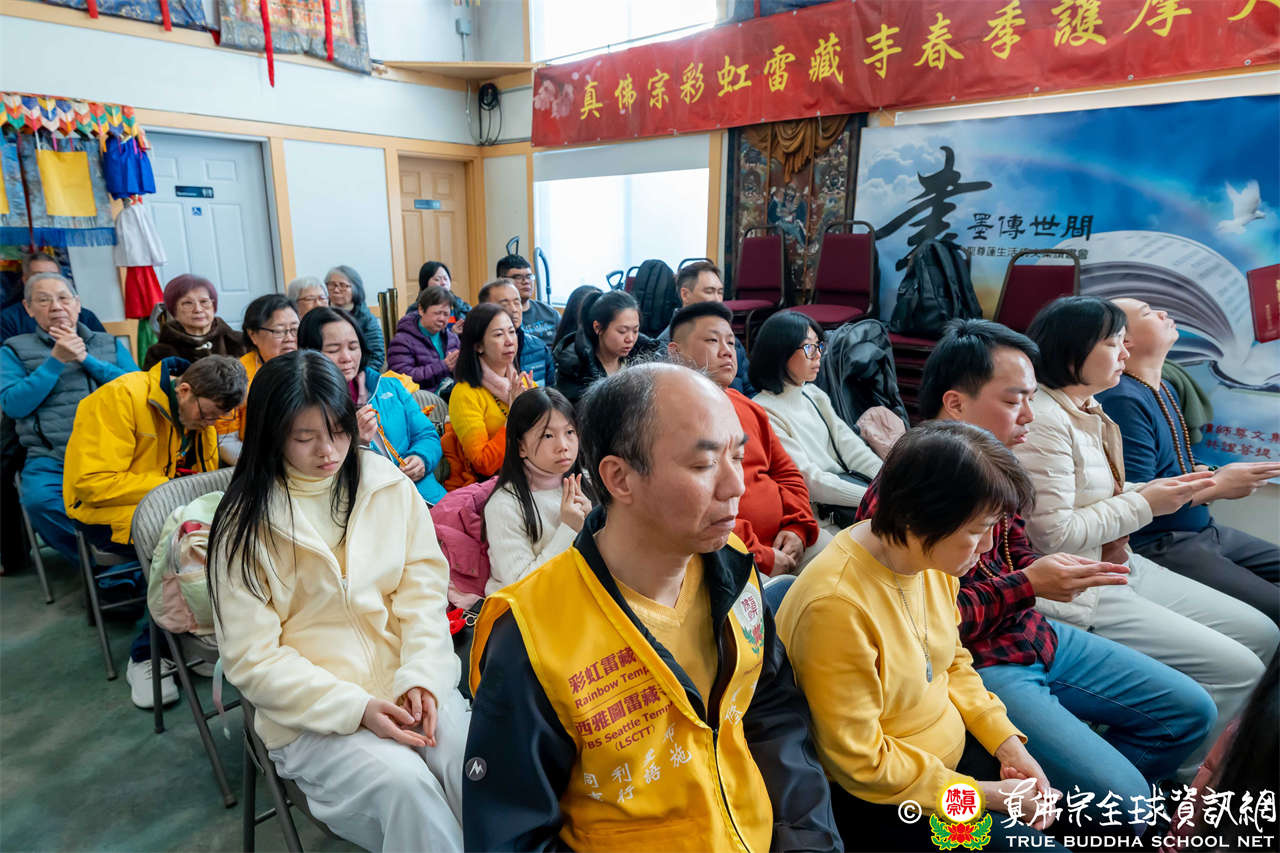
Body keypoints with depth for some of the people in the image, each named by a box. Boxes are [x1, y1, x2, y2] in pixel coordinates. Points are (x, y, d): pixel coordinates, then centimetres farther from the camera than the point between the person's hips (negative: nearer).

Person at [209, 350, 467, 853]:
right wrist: (355, 708, -17)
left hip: (409, 684, 2)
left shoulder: (388, 484, 3)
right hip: (312, 714, -2)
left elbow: (424, 587, 2)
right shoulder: (244, 525, -4)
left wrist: (422, 677, -14)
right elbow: (252, 660, -6)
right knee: (404, 783, -27)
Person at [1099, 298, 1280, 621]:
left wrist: (1214, 474, 3)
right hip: (1158, 544, -10)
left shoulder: (1165, 390, 13)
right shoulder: (1123, 400, -20)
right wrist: (1218, 487, -13)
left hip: (1203, 531, 11)